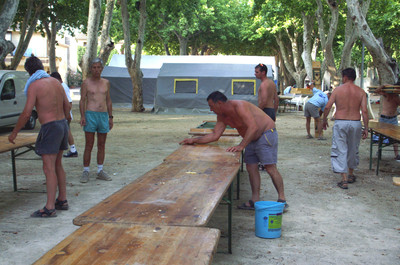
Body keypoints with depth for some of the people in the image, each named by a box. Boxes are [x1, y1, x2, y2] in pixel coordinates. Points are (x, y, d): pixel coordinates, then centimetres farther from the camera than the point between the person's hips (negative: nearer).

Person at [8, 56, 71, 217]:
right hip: (62, 125, 8)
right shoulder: (56, 82, 9)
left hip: (49, 128, -8)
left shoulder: (34, 85, -11)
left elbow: (27, 113, -15)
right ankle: (62, 200, 23)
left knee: (49, 169, -6)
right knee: (57, 165, 17)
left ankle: (50, 208, -5)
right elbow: (66, 105, 18)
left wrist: (14, 132, -5)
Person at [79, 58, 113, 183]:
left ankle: (100, 171, 16)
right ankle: (85, 172, 4)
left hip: (104, 116, 4)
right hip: (90, 115, -4)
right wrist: (82, 116, -13)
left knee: (102, 145, 7)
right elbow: (82, 100, -1)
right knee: (89, 145, -4)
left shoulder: (106, 82, 12)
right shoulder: (86, 82, 1)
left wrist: (110, 117, 11)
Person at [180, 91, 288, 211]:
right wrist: (194, 140, -1)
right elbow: (215, 135, 5)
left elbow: (253, 127, -35)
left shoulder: (239, 106, -27)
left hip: (266, 134, -9)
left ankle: (282, 200, -5)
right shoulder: (222, 116, 2)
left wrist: (241, 146, -40)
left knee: (270, 168, -12)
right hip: (251, 139, 9)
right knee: (251, 167, 4)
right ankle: (255, 200, 9)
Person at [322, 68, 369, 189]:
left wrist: (324, 120, 10)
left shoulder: (337, 90, -3)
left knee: (340, 150, 2)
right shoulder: (360, 91, 0)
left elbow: (327, 107, -6)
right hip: (355, 123, 3)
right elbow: (364, 111, -6)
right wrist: (366, 128, -1)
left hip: (340, 123, -2)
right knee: (353, 150, 20)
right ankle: (350, 175, 35)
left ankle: (344, 180, -5)